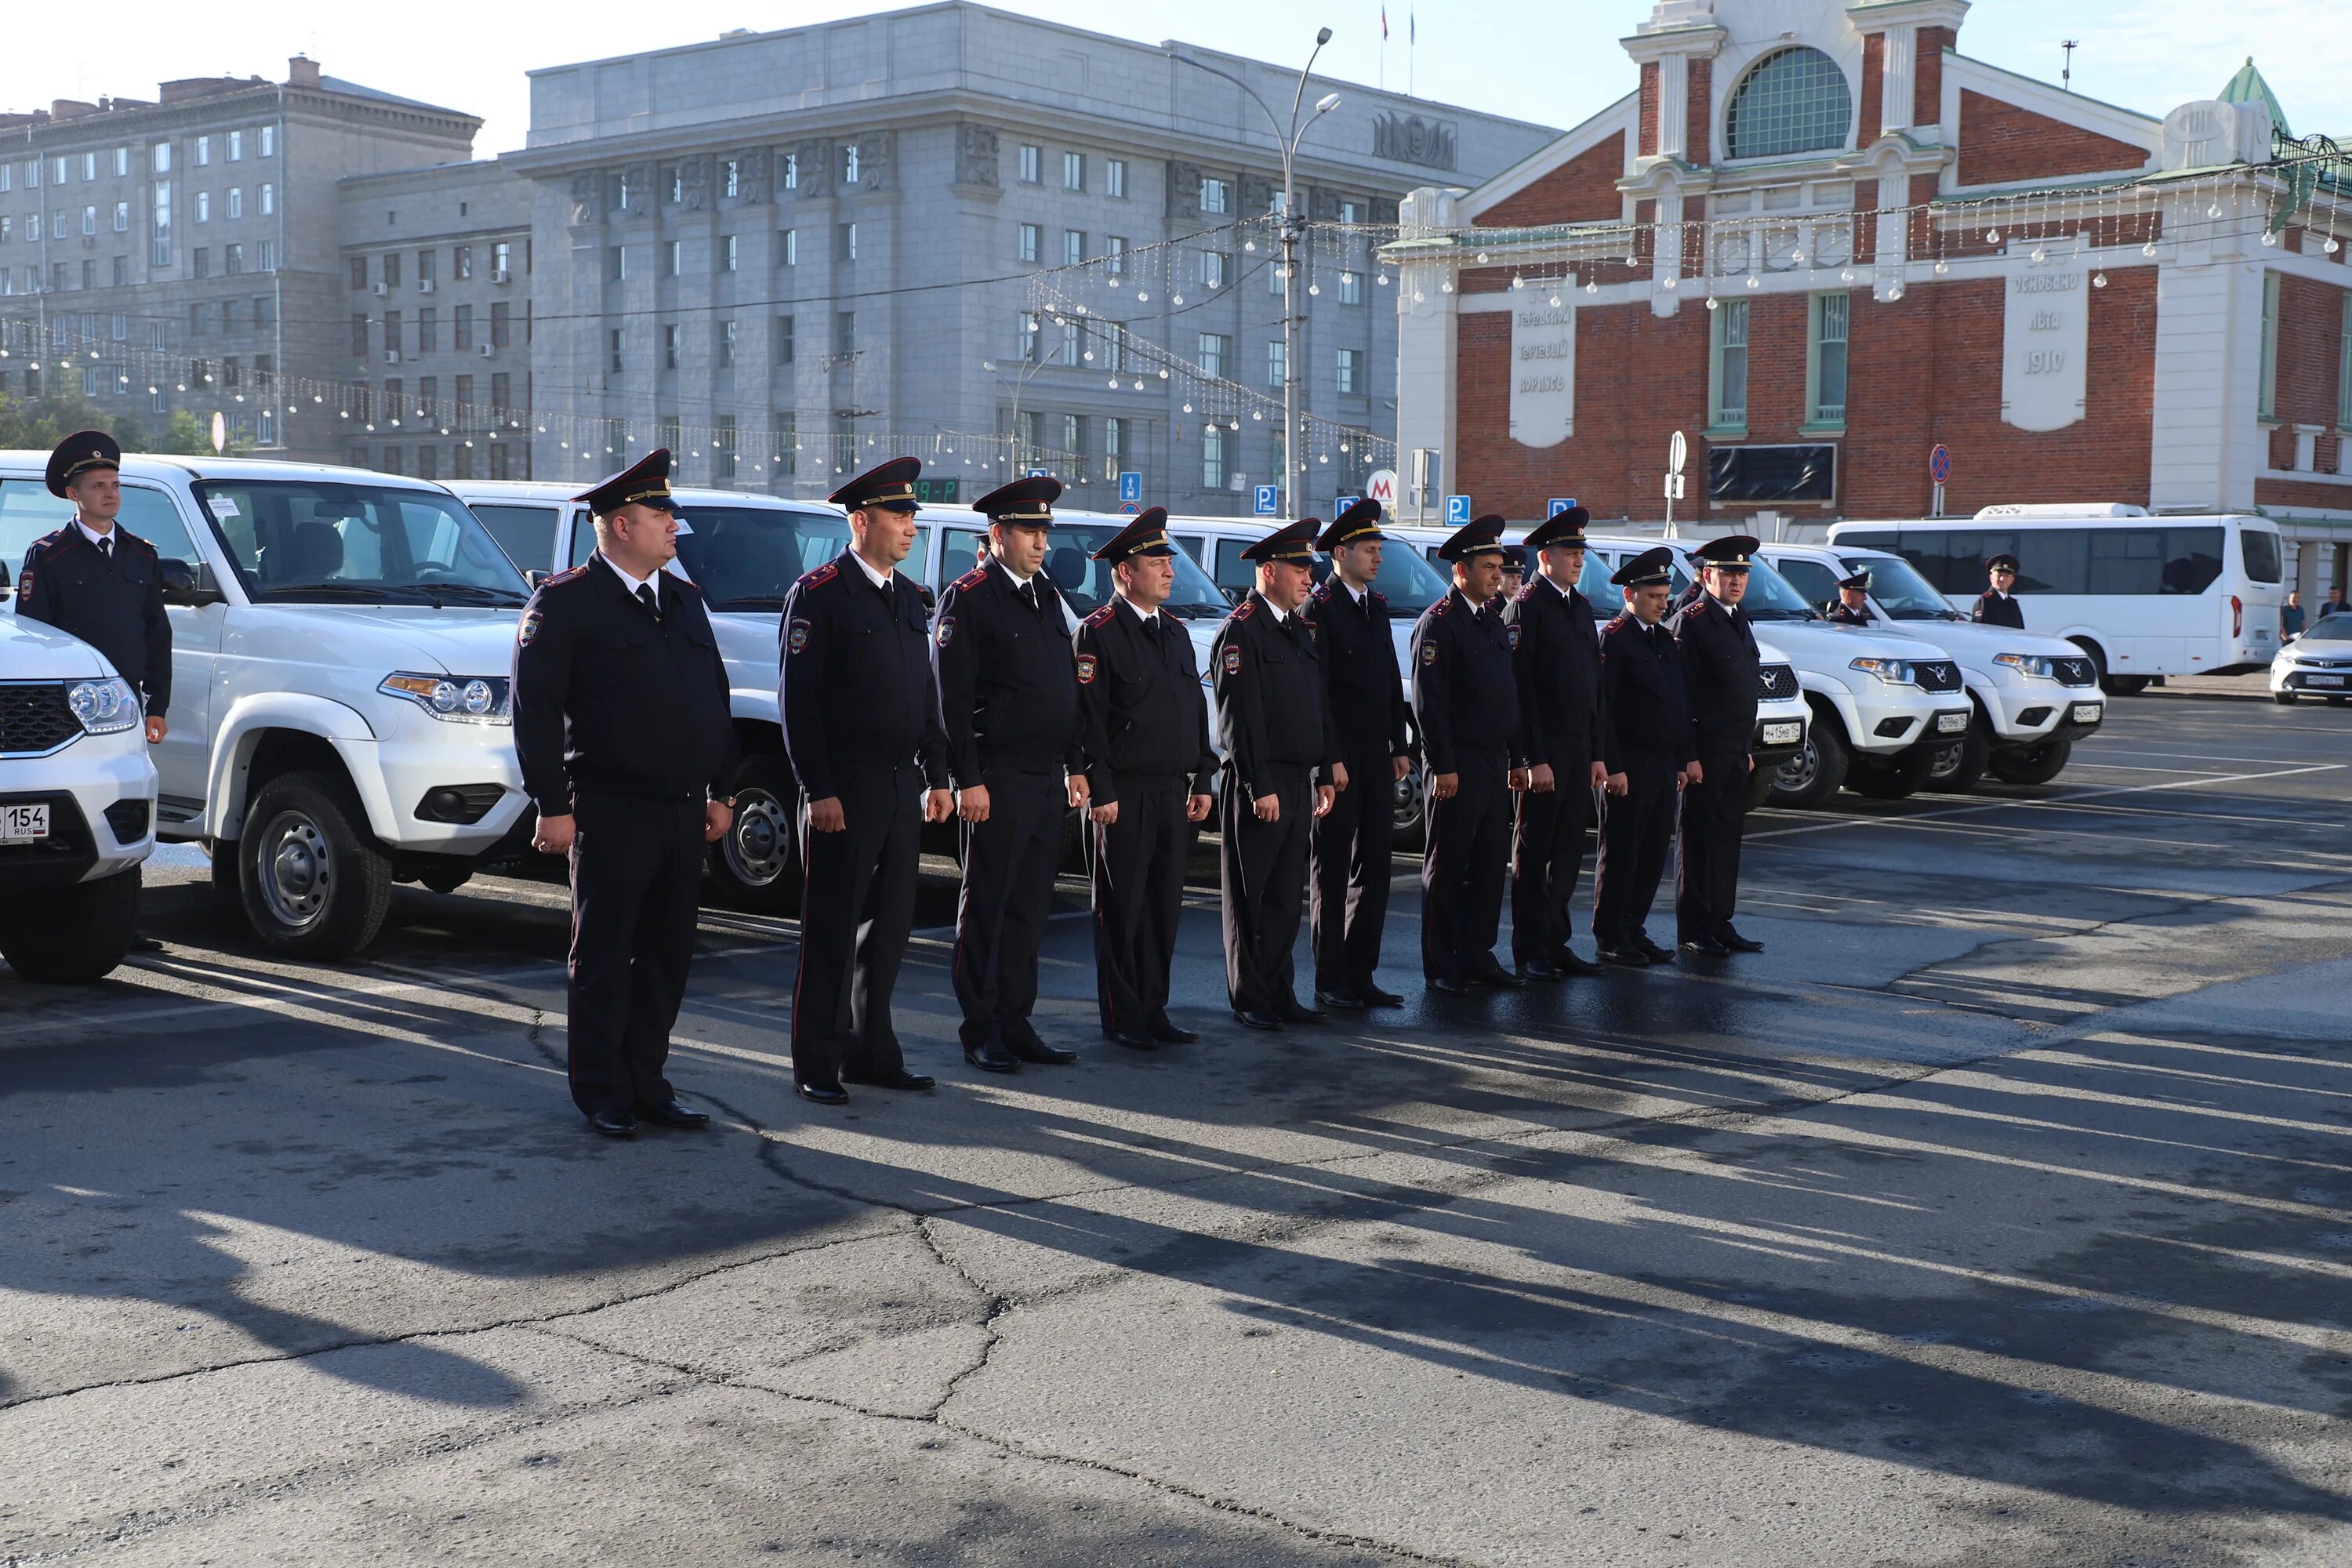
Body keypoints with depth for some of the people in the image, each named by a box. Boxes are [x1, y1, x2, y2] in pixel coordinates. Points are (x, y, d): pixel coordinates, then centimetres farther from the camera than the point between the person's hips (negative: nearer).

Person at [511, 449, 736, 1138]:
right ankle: (601, 1094, 13)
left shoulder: (684, 600, 15)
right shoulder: (564, 603, -6)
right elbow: (535, 710, -9)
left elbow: (715, 698, 19)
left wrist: (719, 790, 14)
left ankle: (647, 1082, 20)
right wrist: (553, 806, -14)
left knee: (667, 957, 10)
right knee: (604, 958, 3)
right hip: (612, 815, -6)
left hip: (685, 813, 6)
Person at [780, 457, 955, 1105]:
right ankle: (816, 1064, 8)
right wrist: (818, 790, -17)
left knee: (889, 926, 11)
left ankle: (871, 1052, 21)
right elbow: (798, 699, -13)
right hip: (845, 789, -7)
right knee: (832, 930, 0)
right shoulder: (818, 594, -9)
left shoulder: (908, 597, 14)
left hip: (902, 786, 7)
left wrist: (937, 776, 13)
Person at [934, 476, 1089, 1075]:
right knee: (987, 905, 1)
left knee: (1029, 907, 10)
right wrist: (967, 779, -17)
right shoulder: (969, 598, -8)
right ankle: (980, 1031, 8)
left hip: (1048, 779, 7)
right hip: (998, 779, -7)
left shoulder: (1047, 596, 16)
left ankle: (1015, 1023, 18)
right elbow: (952, 698, -12)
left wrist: (1075, 766, 16)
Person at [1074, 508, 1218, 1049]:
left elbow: (1197, 712, 19)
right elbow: (1087, 718, -12)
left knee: (1165, 907, 10)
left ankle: (1153, 1010, 19)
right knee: (1123, 909, 0)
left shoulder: (1176, 633, 16)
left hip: (1174, 794, 7)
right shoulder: (1099, 633, -7)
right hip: (1125, 796, -7)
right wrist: (1101, 790, -17)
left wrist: (1202, 781, 13)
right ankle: (1122, 1019, 7)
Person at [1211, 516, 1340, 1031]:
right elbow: (1241, 717, -16)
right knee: (1250, 899, 1)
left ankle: (1279, 995, 19)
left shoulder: (1302, 630, 16)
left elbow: (1321, 706, 20)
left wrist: (1326, 771, 15)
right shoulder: (1241, 630, -10)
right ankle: (1250, 1002, 7)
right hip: (1259, 784, -8)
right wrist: (1260, 787, -18)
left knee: (1287, 897, 12)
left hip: (1299, 782, 8)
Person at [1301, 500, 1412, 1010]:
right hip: (1337, 758, -7)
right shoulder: (1319, 608, -9)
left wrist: (1399, 747, 13)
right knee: (1332, 871, 0)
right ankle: (1331, 981, 6)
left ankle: (1361, 973, 17)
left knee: (1374, 866, 10)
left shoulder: (1377, 606, 14)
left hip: (1376, 758, 8)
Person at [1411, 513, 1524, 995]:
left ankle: (1478, 956, 20)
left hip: (1494, 766, 8)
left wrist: (1515, 758, 16)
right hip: (1457, 768, -8)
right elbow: (1428, 701, -16)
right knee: (1447, 868, 0)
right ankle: (1442, 967, 6)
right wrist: (1442, 766, -19)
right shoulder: (1438, 624, -11)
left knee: (1491, 865, 11)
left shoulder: (1493, 625, 16)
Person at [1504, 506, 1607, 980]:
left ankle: (1555, 942, 19)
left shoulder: (1582, 607, 15)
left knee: (1569, 850, 10)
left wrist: (1597, 754, 14)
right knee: (1533, 852, 0)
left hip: (1579, 749, 7)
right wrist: (1535, 758, -18)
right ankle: (1530, 951, 6)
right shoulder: (1526, 607, -9)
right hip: (1543, 750, -7)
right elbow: (1520, 688, -14)